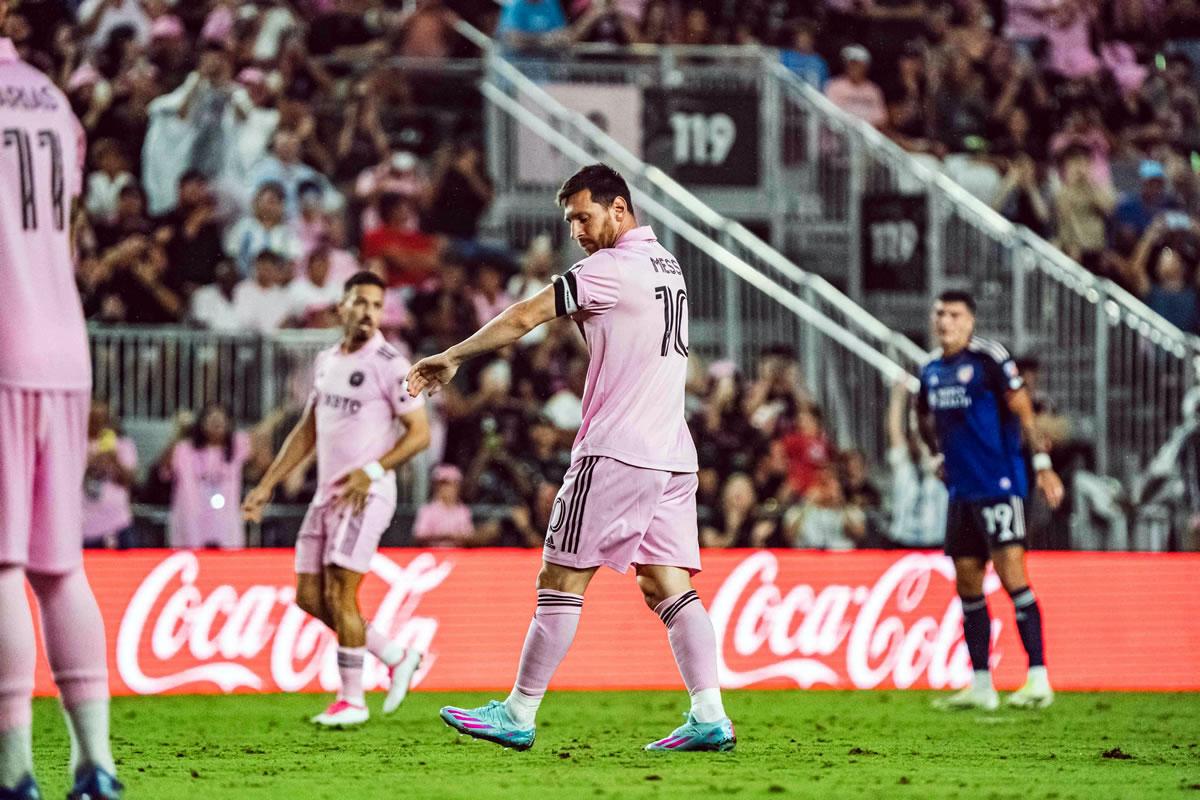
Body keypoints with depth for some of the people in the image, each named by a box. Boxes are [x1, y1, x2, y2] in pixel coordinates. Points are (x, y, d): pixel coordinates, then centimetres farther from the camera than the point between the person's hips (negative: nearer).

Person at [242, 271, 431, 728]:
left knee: (339, 596, -11)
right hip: (326, 494, 8)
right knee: (310, 597, 7)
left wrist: (373, 471, -19)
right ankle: (397, 658, 19)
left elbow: (420, 433, -9)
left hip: (366, 496, -8)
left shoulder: (389, 365, -9)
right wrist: (267, 485, 17)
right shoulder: (326, 362, 14)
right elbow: (307, 432, 21)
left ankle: (352, 700, 0)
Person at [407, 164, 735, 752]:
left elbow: (524, 318, -9)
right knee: (669, 584, 4)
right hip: (672, 456, 8)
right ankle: (710, 717, -7)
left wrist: (451, 359, -2)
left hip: (616, 452, -8)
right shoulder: (666, 264, 16)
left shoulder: (610, 268, -10)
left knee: (562, 578, -3)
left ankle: (518, 714, 0)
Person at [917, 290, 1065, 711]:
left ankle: (1039, 679, -14)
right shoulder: (931, 370, 13)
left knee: (1011, 574, -14)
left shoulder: (989, 358, -8)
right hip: (961, 490, 7)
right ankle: (981, 686, 14)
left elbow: (1023, 411, -10)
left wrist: (1043, 464, -15)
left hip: (998, 484, -7)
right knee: (967, 585, 8)